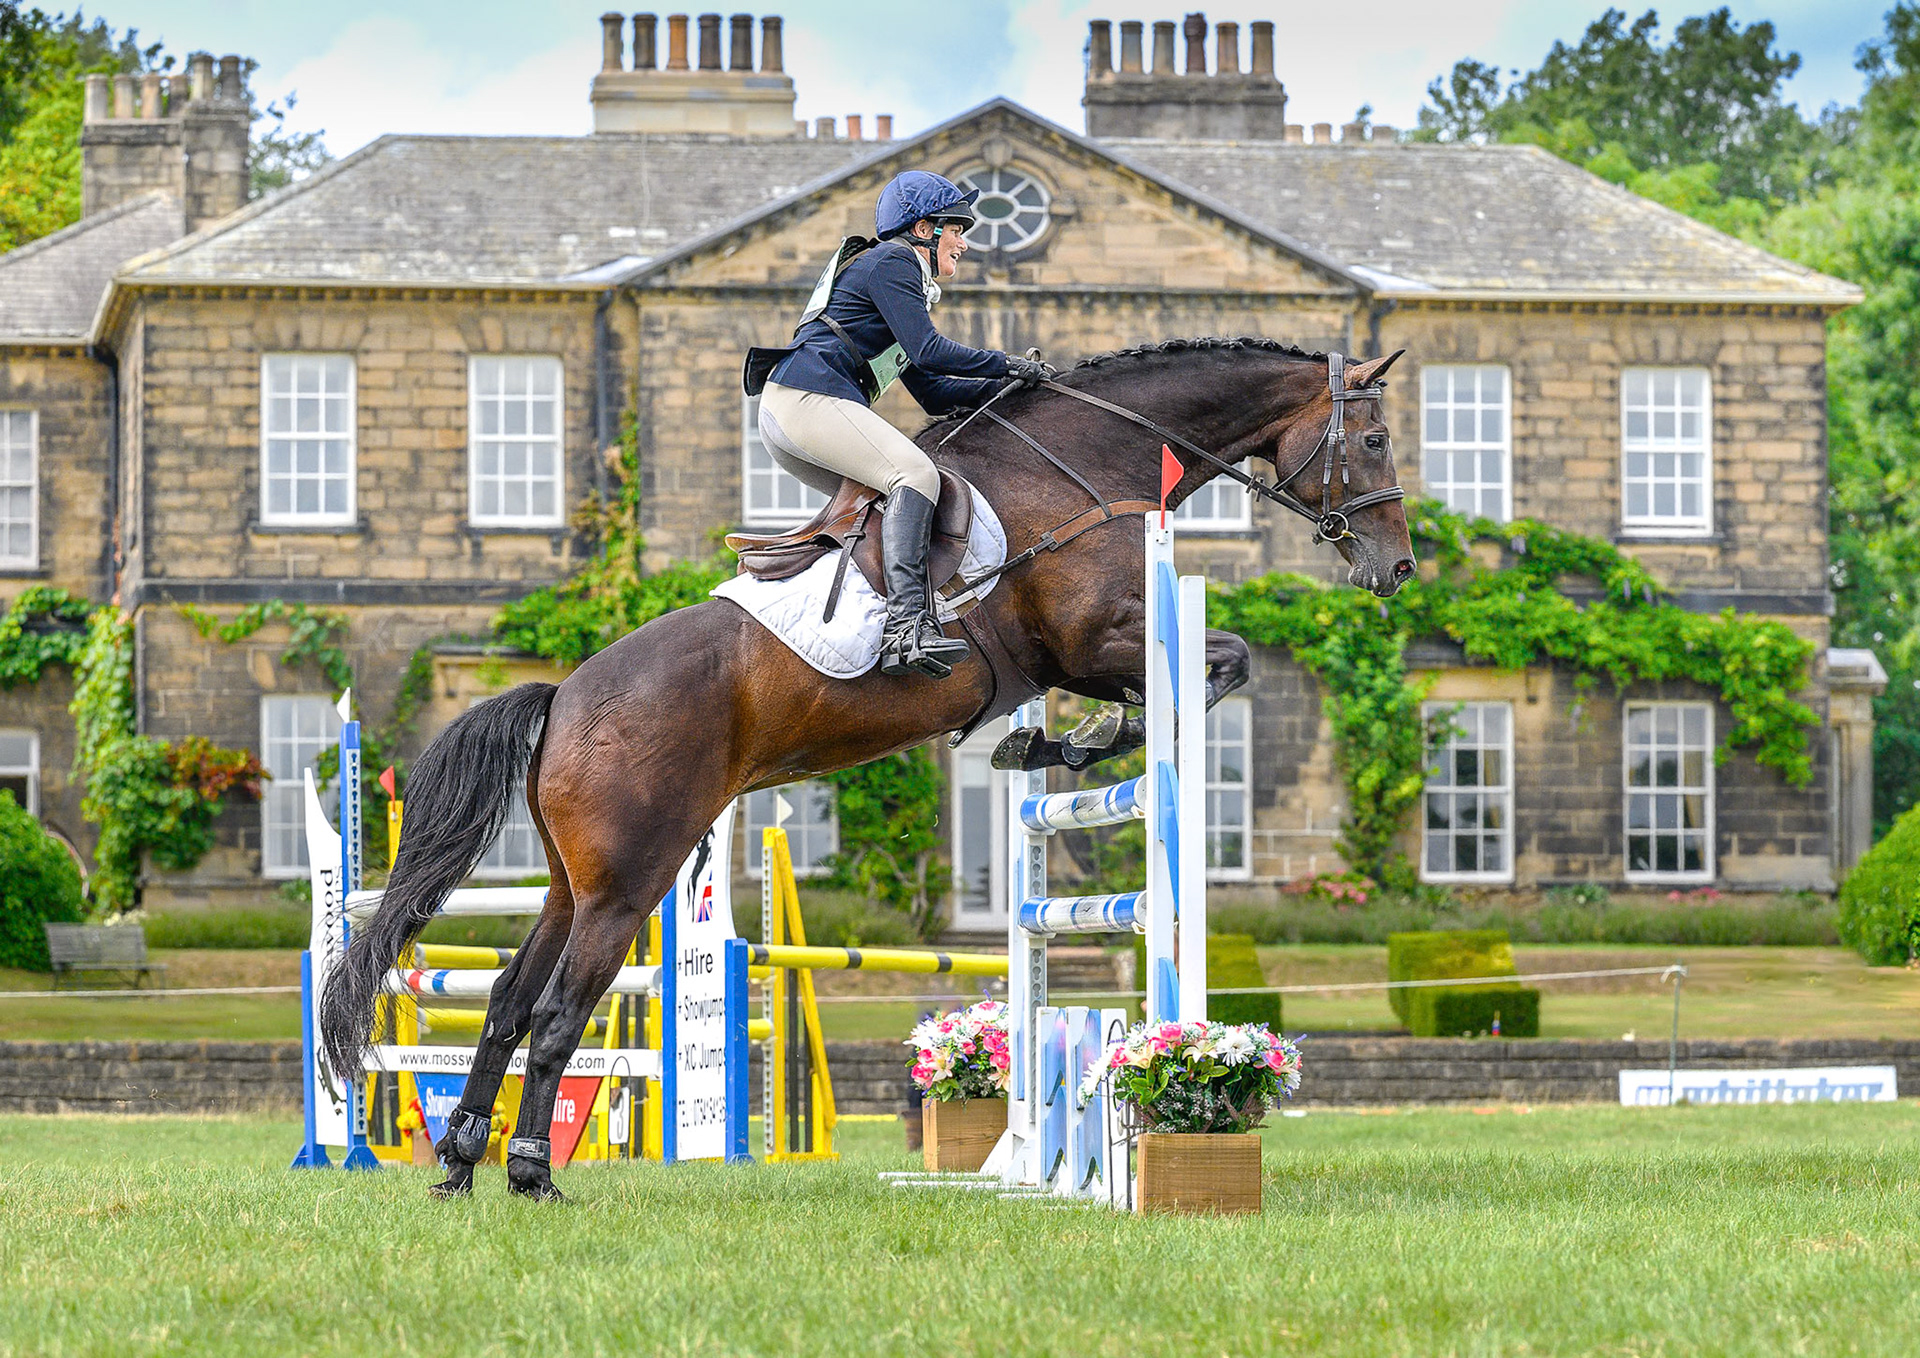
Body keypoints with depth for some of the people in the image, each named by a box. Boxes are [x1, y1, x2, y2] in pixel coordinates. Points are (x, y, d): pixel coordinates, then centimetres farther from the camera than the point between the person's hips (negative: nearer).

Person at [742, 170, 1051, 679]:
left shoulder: (900, 273, 31)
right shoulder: (891, 262, 1)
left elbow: (933, 392, 26)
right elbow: (927, 349, -12)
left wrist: (1004, 385, 18)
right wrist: (1006, 365, -3)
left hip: (782, 423, 11)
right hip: (809, 396, -11)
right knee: (916, 473, -24)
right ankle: (906, 624, -40)